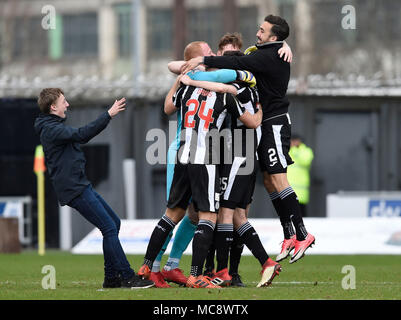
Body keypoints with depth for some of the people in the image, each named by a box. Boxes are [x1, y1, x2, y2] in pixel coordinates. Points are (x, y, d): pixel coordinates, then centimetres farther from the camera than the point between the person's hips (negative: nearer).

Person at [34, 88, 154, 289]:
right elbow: (81, 135, -28)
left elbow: (80, 138, 31)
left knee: (114, 222, 13)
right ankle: (127, 278, -15)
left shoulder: (55, 126, 18)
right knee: (109, 228, -14)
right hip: (73, 189, -11)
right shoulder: (50, 129, -15)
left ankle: (111, 278, 14)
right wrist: (108, 115, -28)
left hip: (81, 186, 11)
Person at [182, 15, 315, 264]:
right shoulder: (273, 54, 14)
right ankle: (290, 236, 10)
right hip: (268, 124, 10)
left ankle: (302, 234, -12)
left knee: (278, 178, -13)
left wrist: (204, 60, -31)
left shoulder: (268, 57, -17)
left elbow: (238, 64, -29)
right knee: (269, 181, 9)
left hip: (275, 122, -10)